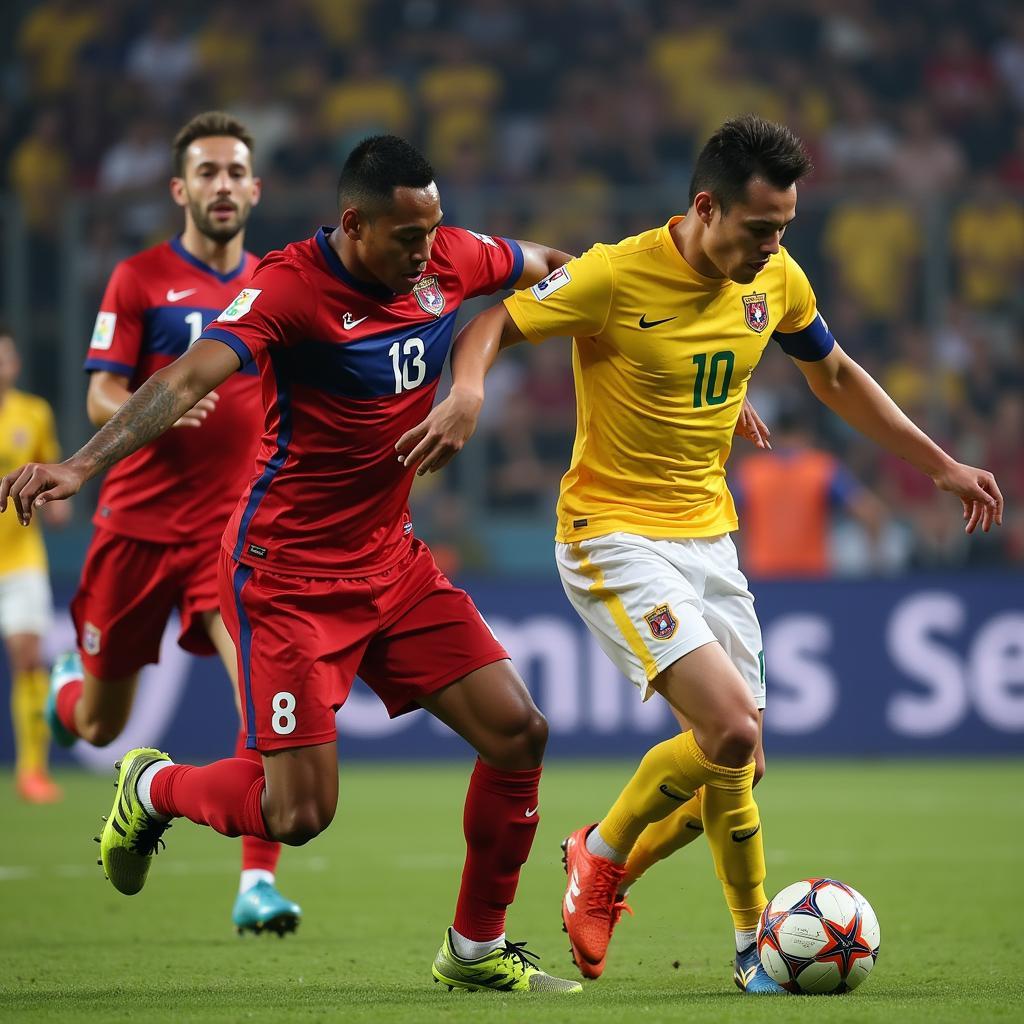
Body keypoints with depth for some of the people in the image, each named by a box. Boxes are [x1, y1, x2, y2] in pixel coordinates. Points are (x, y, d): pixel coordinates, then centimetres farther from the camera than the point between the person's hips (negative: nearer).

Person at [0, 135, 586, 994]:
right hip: (288, 575, -7)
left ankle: (477, 949, 16)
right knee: (299, 814, -10)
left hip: (391, 560, 7)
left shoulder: (448, 260, -1)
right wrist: (82, 465, -47)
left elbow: (549, 267, 20)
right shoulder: (290, 286, -21)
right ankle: (154, 788, 22)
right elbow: (190, 378, -34)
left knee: (517, 732, -2)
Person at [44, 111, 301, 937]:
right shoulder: (139, 280, -2)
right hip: (138, 521, -1)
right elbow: (101, 399, -9)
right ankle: (67, 685, 50)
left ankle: (259, 881, -18)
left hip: (237, 524, 1)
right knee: (99, 727, 11)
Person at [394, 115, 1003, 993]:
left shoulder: (776, 281, 1)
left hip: (708, 537, 7)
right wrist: (468, 394, -33)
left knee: (737, 766, 5)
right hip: (614, 535, -7)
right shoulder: (617, 276, -18)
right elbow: (490, 328, -10)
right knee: (731, 731, -22)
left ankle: (604, 879, 28)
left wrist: (943, 467, 18)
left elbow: (836, 377, 18)